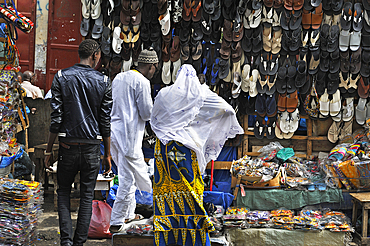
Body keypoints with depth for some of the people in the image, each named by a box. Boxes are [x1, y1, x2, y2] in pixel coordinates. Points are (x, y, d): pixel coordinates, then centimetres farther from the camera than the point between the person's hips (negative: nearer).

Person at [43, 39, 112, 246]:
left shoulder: (61, 77, -1)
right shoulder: (104, 82, -1)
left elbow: (56, 117, -4)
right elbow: (106, 122, 0)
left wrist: (49, 149, 3)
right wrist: (107, 154, 8)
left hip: (68, 145, 0)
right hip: (92, 146, 0)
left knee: (64, 193, 14)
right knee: (87, 196, 10)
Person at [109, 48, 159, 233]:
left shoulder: (119, 77, 13)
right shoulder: (142, 82, -13)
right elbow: (147, 113, -13)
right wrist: (155, 108, 7)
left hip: (114, 130, 9)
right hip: (129, 134, -9)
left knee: (128, 174, 21)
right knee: (127, 178, -2)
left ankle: (128, 214, 32)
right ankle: (116, 223, 2)